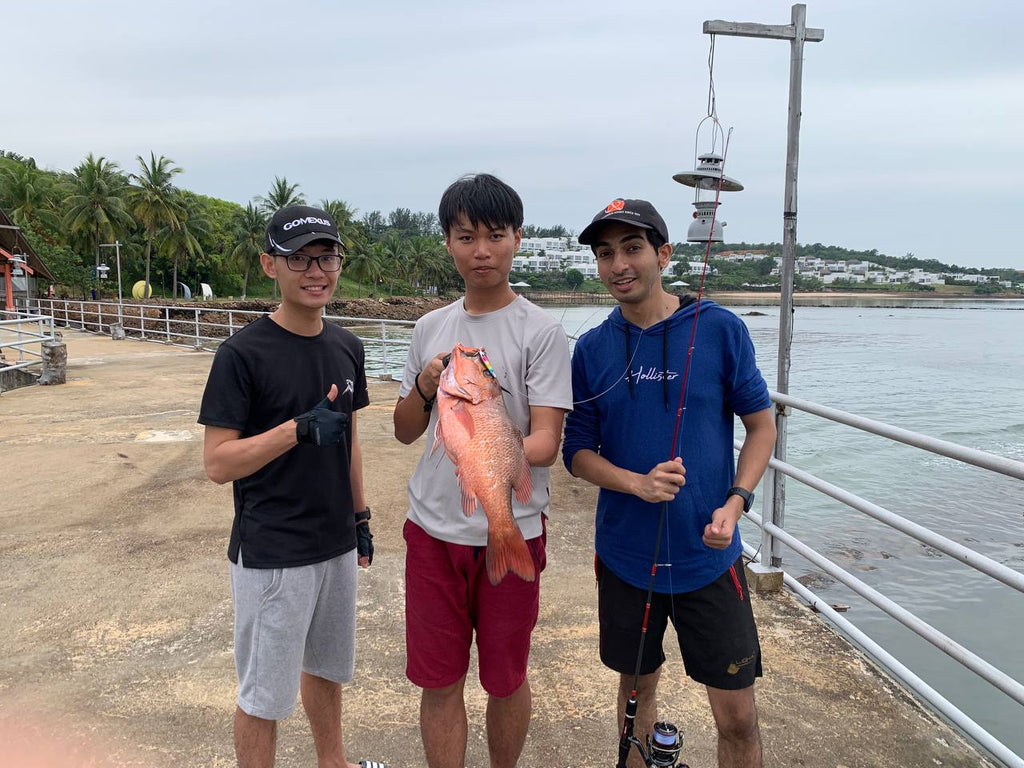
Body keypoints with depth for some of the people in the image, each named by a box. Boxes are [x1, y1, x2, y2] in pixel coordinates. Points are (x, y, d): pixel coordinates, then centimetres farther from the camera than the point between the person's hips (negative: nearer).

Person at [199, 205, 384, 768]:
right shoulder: (243, 353, -16)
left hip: (336, 545, 7)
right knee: (265, 695, 9)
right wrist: (299, 428, -29)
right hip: (271, 556, -6)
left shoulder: (347, 347, 4)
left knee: (326, 668, 24)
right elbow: (217, 463, -17)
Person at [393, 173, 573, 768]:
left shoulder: (541, 331, -9)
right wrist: (424, 389, -9)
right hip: (433, 527, 4)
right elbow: (405, 432, 12)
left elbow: (546, 442, -15)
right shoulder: (430, 329, 6)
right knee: (438, 680, 12)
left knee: (505, 678, 14)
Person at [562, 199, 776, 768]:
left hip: (708, 554, -2)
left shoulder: (720, 329, -7)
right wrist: (639, 483, -18)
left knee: (737, 715, 4)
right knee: (637, 685, 20)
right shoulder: (592, 349, -1)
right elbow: (578, 452, 1)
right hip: (626, 555, 2)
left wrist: (735, 502, -14)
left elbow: (762, 425, 1)